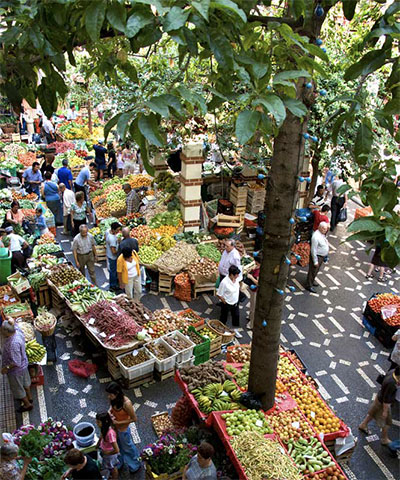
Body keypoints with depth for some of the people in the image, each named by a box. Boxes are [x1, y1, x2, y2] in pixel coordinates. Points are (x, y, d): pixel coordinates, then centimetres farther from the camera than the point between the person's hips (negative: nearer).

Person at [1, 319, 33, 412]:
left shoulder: (13, 344, -41)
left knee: (17, 387, 18)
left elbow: (16, 363, -33)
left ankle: (27, 404, 39)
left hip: (16, 369, -8)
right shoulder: (17, 331, -18)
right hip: (24, 363, 8)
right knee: (25, 381, 31)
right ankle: (29, 397, 55)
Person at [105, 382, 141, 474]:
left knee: (127, 447, 19)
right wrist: (109, 411, -15)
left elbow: (134, 419, -26)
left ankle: (135, 465, 45)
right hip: (114, 426, 6)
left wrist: (118, 422, -23)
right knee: (118, 446, 28)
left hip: (123, 429, -6)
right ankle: (119, 462, 55)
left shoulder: (126, 403, -36)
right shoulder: (114, 399, -17)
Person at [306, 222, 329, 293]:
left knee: (316, 270, 24)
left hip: (322, 256, 9)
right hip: (317, 256, -9)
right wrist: (315, 261, -22)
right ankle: (309, 285, 17)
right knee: (313, 271, 4)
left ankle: (312, 281, 42)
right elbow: (313, 250, -26)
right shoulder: (316, 237, -29)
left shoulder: (323, 234, 0)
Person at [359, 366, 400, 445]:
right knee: (387, 422, 16)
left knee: (372, 412, 29)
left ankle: (363, 425, 52)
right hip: (383, 403, -8)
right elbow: (386, 400, -28)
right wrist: (385, 411, -18)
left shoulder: (392, 371, -19)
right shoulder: (391, 384, -41)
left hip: (379, 397, 8)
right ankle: (384, 439, 38)